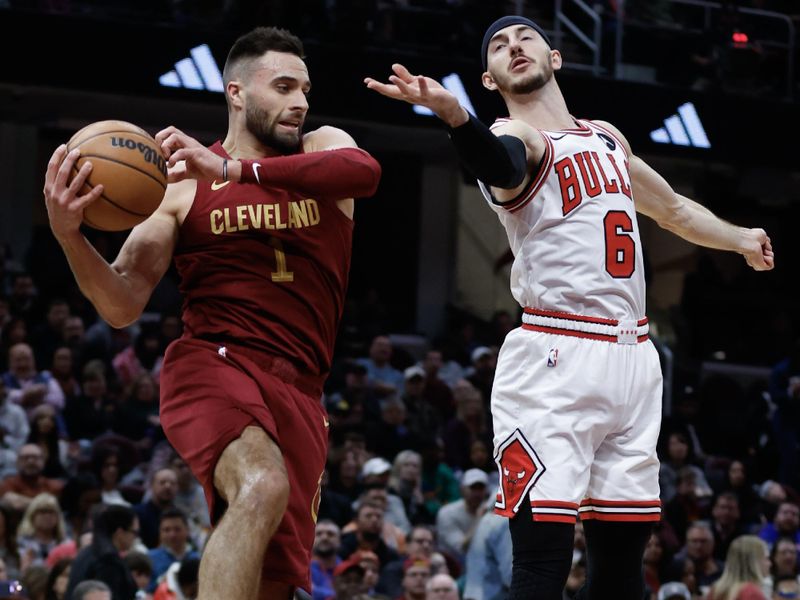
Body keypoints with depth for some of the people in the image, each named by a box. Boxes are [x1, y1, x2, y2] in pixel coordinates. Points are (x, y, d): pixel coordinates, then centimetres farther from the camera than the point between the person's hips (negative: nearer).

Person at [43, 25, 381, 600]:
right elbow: (123, 307, 3)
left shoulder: (322, 148, 10)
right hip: (212, 364, -3)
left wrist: (234, 170, -28)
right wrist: (70, 236, -17)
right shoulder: (181, 183, 6)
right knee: (261, 487, -35)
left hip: (297, 392, 3)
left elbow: (364, 172, -17)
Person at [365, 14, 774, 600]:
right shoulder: (517, 137, -4)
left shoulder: (606, 137, 20)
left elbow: (671, 207, 39)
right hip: (555, 361, -7)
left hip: (633, 359, 7)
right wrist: (452, 112, -52)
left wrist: (741, 238, 51)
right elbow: (502, 165, -31)